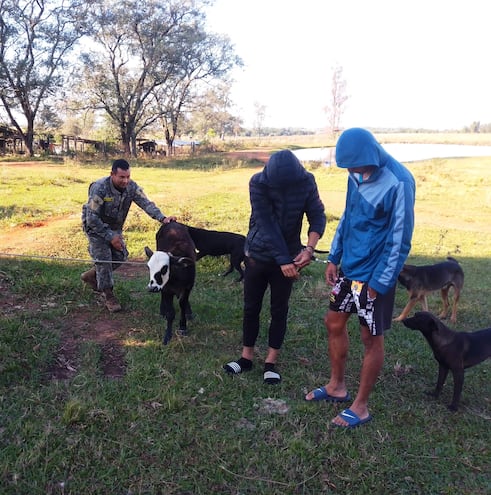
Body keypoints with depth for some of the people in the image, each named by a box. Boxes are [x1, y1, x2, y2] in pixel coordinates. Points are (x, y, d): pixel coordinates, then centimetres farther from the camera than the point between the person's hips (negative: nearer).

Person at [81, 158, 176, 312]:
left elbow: (146, 203, -26)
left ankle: (91, 276, 28)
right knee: (103, 257, -12)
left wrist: (162, 218, -44)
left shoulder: (132, 187, -17)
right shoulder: (99, 188, -31)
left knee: (121, 255, 4)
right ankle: (108, 294, 5)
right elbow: (92, 218, -28)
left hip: (114, 227, 6)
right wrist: (110, 237, -27)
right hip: (95, 226, -6)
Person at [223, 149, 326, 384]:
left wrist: (309, 248, -25)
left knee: (279, 310, 7)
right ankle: (247, 357, 26)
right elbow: (267, 225, -23)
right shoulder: (258, 183, -19)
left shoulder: (306, 181, -12)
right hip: (258, 254, -1)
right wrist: (283, 260, -26)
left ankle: (271, 362, 20)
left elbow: (317, 215, -10)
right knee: (251, 308, 9)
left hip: (287, 256, 1)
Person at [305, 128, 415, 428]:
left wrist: (379, 283, -16)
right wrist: (334, 258, 8)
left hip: (374, 275, -8)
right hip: (349, 268, 8)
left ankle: (361, 407, 23)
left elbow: (399, 239, -19)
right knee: (334, 323, 17)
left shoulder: (398, 183, -22)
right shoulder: (358, 175, 1)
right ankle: (337, 386, 37)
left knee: (372, 339, 7)